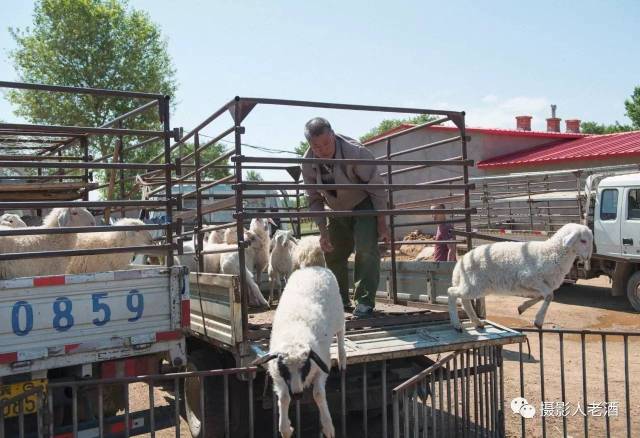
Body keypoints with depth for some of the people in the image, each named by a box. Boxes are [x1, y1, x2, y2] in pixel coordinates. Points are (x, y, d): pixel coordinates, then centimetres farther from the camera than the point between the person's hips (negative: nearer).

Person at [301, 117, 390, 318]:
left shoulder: (356, 153, -31)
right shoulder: (308, 164, -17)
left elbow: (376, 188, -22)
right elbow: (314, 200, -4)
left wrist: (382, 224, -19)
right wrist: (323, 231, -11)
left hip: (364, 205, -5)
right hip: (337, 210, 5)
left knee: (366, 249, -21)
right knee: (333, 253, 7)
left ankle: (365, 301, -13)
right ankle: (340, 300, 22)